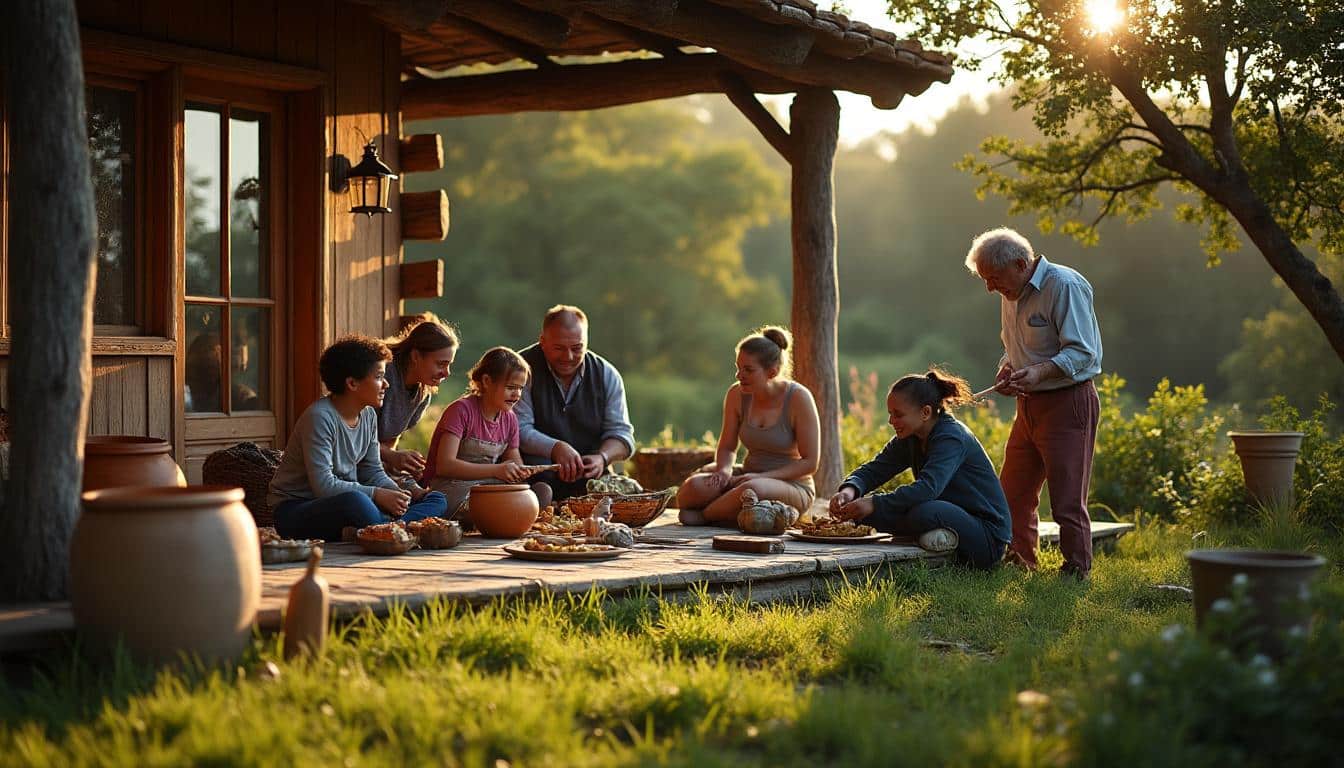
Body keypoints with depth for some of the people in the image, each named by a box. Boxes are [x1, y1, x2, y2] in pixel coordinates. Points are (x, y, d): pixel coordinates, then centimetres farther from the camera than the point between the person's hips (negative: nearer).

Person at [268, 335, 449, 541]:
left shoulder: (368, 415, 7)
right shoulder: (319, 417, -19)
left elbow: (373, 472, 11)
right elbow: (324, 485, -24)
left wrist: (399, 493, -9)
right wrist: (377, 495, -23)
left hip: (344, 505, 9)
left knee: (437, 501, -5)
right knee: (356, 501, -44)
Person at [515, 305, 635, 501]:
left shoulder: (607, 375, 6)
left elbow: (620, 433, 5)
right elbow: (519, 430, -12)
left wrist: (602, 457, -18)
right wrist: (556, 448, -29)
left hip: (588, 472, 3)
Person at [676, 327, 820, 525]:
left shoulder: (798, 397, -14)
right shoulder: (736, 395, -1)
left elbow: (810, 463, -13)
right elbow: (727, 447, 9)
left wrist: (762, 476, -21)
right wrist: (724, 470, -14)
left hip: (792, 486, -3)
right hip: (749, 479, 3)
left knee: (751, 490, -39)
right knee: (694, 486, -29)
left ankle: (704, 515, -10)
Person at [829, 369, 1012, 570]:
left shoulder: (951, 438, -21)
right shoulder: (910, 438, 5)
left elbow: (928, 488, -35)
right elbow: (874, 469, 0)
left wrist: (874, 504, -38)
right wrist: (850, 489, -23)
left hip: (988, 535, -7)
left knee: (924, 513, -36)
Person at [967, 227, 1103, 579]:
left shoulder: (1064, 286, -16)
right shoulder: (1011, 294, 11)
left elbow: (1082, 352, -20)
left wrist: (1040, 371, -35)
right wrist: (1007, 367, 2)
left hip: (1068, 404, -9)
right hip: (1029, 405, 9)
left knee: (1068, 501, -7)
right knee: (1012, 494, 12)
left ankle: (1077, 573, 2)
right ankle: (1019, 565, 25)